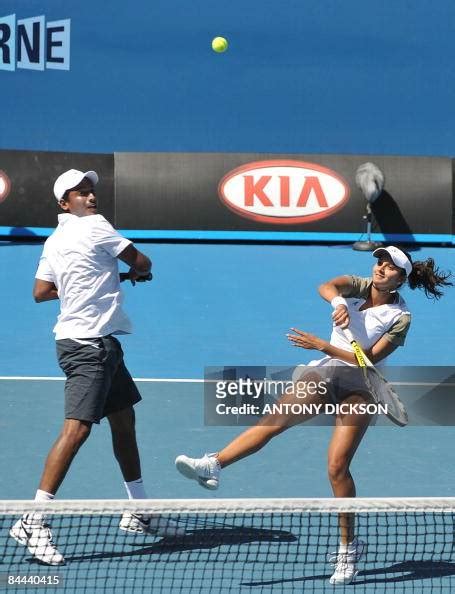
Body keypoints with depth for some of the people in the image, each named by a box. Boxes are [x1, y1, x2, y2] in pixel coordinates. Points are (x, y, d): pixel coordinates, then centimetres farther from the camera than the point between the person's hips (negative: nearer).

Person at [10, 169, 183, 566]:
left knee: (124, 418, 17)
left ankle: (139, 511, 27)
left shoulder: (54, 242, 13)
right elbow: (142, 263, -5)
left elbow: (41, 291, 16)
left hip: (98, 343, 10)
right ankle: (32, 522, -18)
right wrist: (135, 272, 18)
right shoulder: (95, 226, -10)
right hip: (90, 343, -10)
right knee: (77, 427, -15)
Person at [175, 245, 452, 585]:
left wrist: (322, 346, -17)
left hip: (359, 387, -3)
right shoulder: (359, 287, 8)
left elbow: (369, 359, -11)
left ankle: (349, 547, -2)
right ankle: (213, 466, -38)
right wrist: (339, 303, -35)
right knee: (275, 418, -21)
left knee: (337, 466, -14)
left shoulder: (400, 318, -3)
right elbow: (326, 287, -13)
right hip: (324, 372, 3)